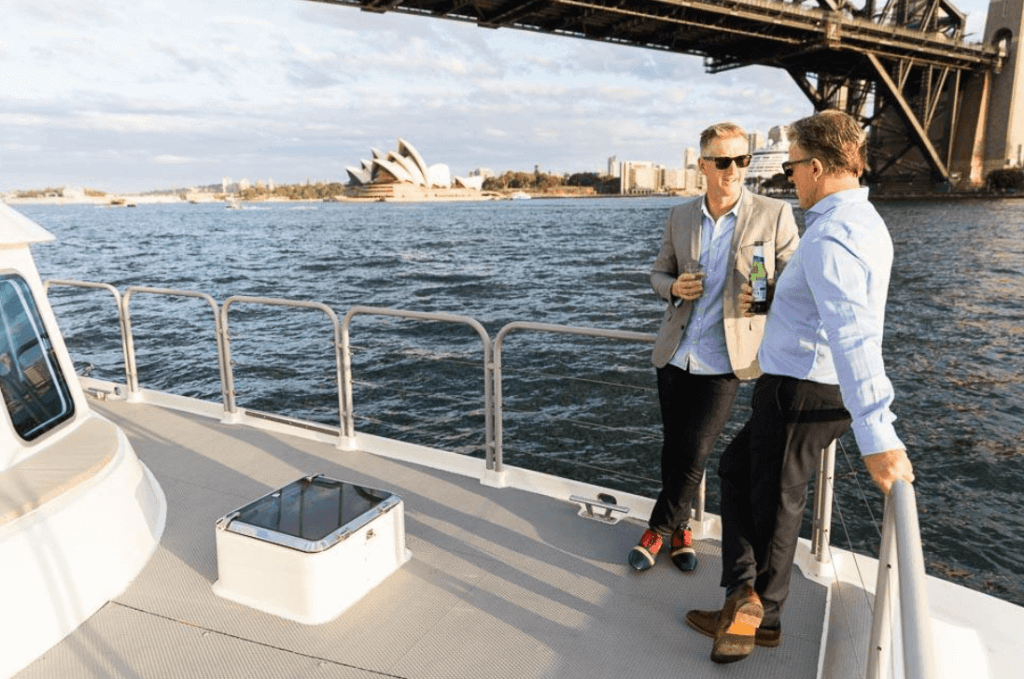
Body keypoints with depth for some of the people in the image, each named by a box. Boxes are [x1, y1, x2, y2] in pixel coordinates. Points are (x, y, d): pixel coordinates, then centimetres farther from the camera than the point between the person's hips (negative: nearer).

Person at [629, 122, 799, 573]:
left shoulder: (774, 214, -5)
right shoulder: (680, 216, 6)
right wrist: (674, 287, -8)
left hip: (724, 360, -3)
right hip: (675, 353, 4)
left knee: (694, 453, -5)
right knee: (673, 448, 12)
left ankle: (659, 529, 18)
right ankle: (679, 529, 32)